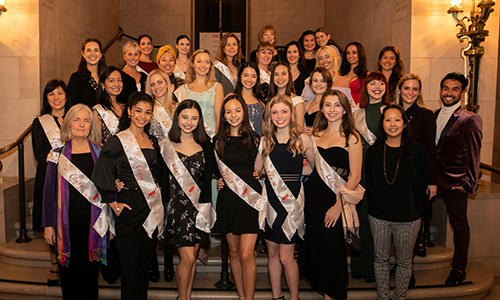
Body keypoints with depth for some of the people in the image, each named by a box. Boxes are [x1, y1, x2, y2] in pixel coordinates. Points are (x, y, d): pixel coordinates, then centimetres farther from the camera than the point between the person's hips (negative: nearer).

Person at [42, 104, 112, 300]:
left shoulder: (100, 153, 4)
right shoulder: (58, 156, 3)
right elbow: (49, 191, 6)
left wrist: (110, 223, 4)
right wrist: (48, 225, 3)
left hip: (94, 222, 0)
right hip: (67, 222, 0)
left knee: (90, 270, 7)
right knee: (69, 270, 6)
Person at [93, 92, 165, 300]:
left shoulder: (152, 142, 12)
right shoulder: (118, 141, -6)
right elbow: (100, 175, -9)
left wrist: (157, 194, 11)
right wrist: (113, 203, -7)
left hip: (153, 208, 5)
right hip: (129, 207, -5)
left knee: (145, 262, 14)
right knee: (130, 264, 0)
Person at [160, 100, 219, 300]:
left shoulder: (204, 145, 7)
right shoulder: (166, 146, -2)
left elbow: (216, 169, 13)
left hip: (199, 207, 3)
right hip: (178, 206, -3)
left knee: (192, 257, 11)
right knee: (187, 258, -5)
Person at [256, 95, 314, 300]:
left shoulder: (303, 140, -3)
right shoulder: (266, 141, 6)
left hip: (292, 201, -3)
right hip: (270, 200, 4)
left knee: (286, 257, -1)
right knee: (272, 252, 12)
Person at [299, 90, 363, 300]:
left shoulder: (351, 137, -4)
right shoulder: (316, 135, 10)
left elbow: (355, 176, -8)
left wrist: (339, 205, -13)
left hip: (336, 202, -4)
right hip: (312, 199, 5)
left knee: (332, 250, 4)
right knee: (314, 247, 12)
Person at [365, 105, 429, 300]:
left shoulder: (416, 151, -5)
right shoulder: (374, 151, 2)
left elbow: (423, 184, -1)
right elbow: (369, 183, 6)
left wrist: (416, 209, -3)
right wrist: (373, 206, 2)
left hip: (408, 218, -1)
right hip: (378, 216, 2)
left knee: (404, 260, 12)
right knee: (381, 258, 13)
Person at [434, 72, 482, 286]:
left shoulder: (470, 120, -5)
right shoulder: (433, 116, 11)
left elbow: (473, 155, -6)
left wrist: (468, 184, -10)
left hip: (455, 184, -4)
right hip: (431, 179, 4)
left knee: (459, 224, 7)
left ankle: (458, 268, 19)